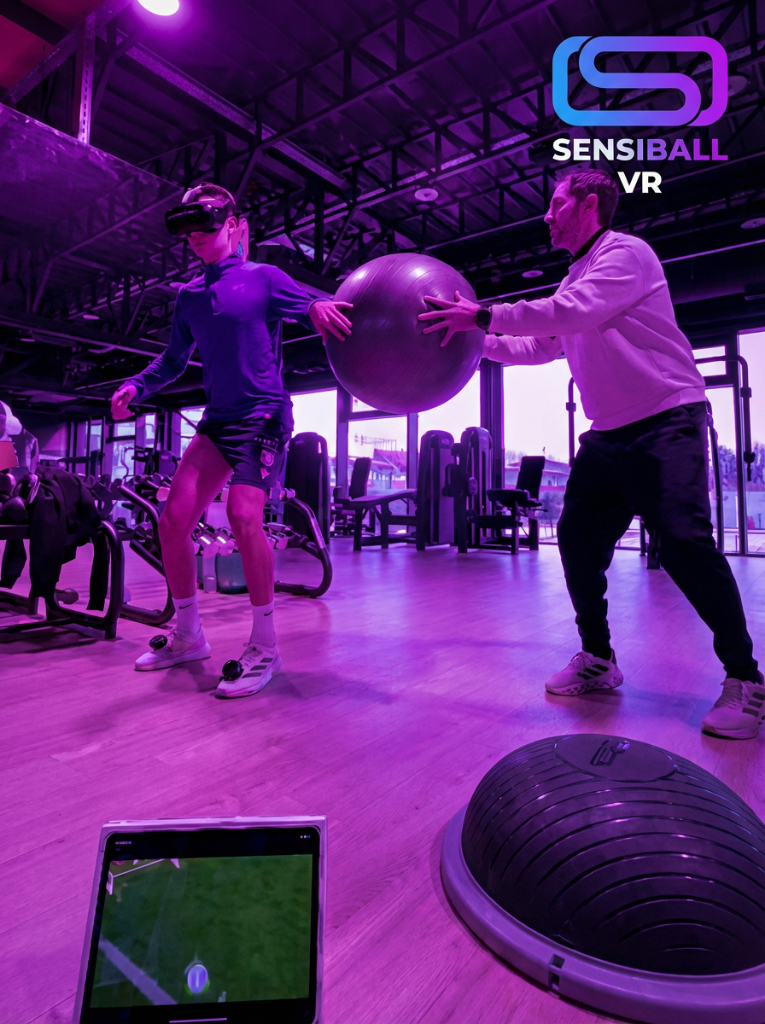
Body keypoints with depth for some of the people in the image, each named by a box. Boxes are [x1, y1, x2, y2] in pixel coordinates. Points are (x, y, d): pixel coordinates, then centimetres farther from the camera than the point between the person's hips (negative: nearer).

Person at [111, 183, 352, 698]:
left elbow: (322, 313, -5)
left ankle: (264, 647, -11)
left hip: (264, 414, -6)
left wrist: (317, 308, -29)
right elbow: (175, 359, 25)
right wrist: (137, 387, 9)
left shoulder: (263, 277, 1)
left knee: (243, 515, -26)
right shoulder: (189, 297, 17)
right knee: (174, 517, -3)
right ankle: (188, 636, 14)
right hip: (218, 419, 7)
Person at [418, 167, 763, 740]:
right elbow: (537, 347, 22)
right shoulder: (576, 279, 20)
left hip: (667, 421, -8)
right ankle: (598, 659, 16)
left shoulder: (626, 252, -6)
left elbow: (573, 312, -22)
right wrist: (477, 338, 14)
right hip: (609, 434, 8)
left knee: (685, 542, -17)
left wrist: (482, 315, -21)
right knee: (579, 539, 2)